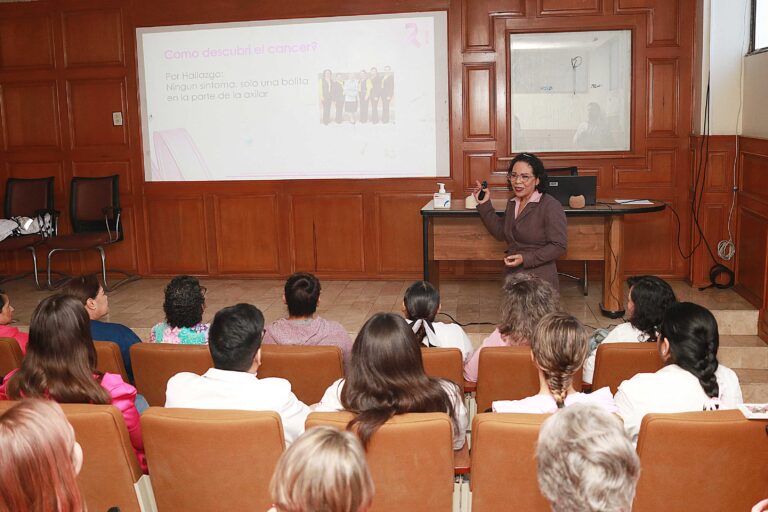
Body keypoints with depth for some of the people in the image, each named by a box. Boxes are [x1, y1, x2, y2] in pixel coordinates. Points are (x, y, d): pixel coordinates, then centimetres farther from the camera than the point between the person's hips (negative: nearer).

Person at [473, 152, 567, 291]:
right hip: (512, 276, 7)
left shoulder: (551, 206, -13)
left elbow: (559, 246, -15)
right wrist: (484, 205, 10)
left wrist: (526, 259, -21)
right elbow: (501, 233, 16)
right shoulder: (512, 203, 11)